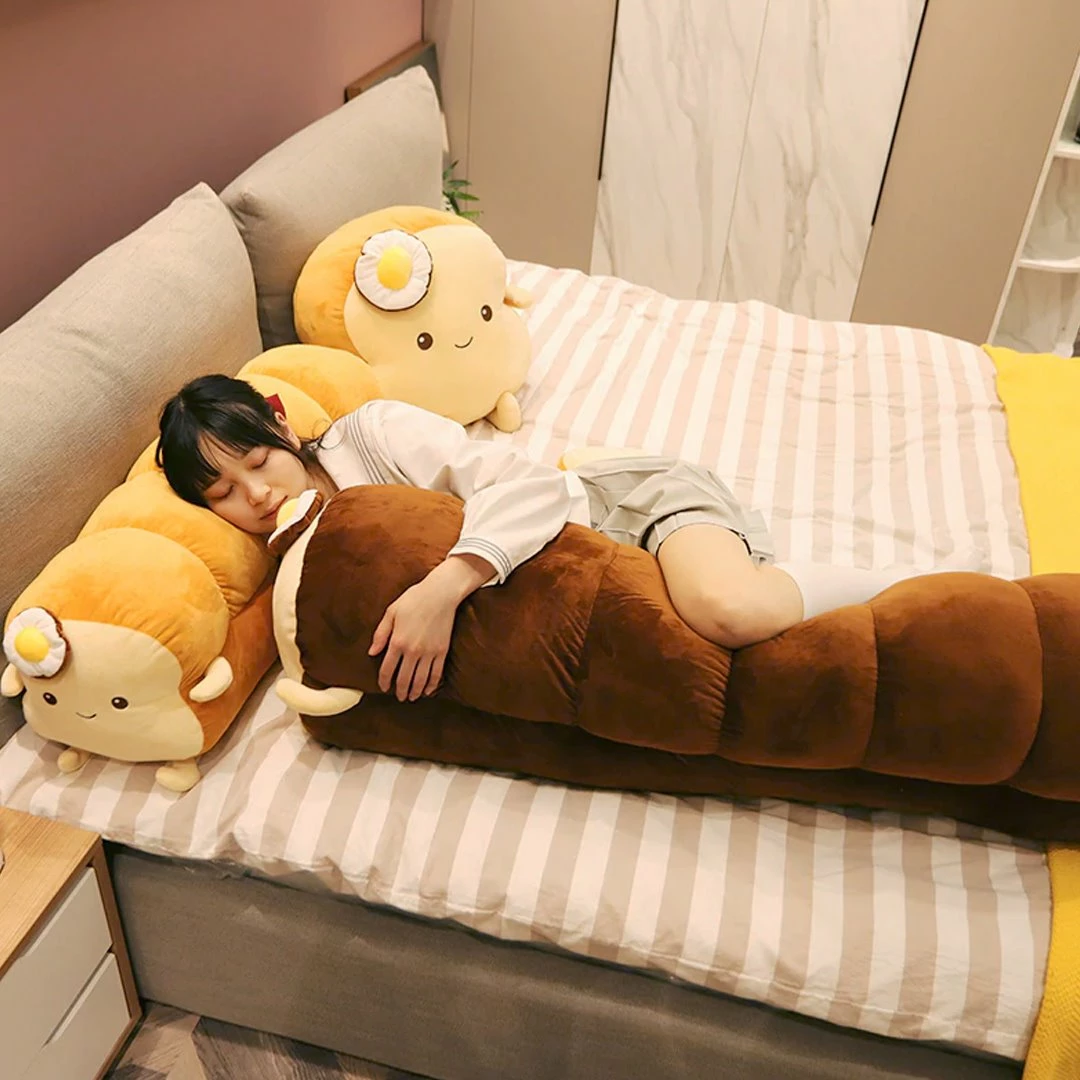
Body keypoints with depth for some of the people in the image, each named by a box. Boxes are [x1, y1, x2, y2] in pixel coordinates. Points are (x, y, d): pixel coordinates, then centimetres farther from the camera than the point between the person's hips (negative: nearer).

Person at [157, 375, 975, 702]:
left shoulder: (370, 432, -13)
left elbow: (526, 482, -24)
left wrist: (446, 582, -38)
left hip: (630, 499, -6)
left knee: (726, 609, -35)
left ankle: (920, 593, -8)